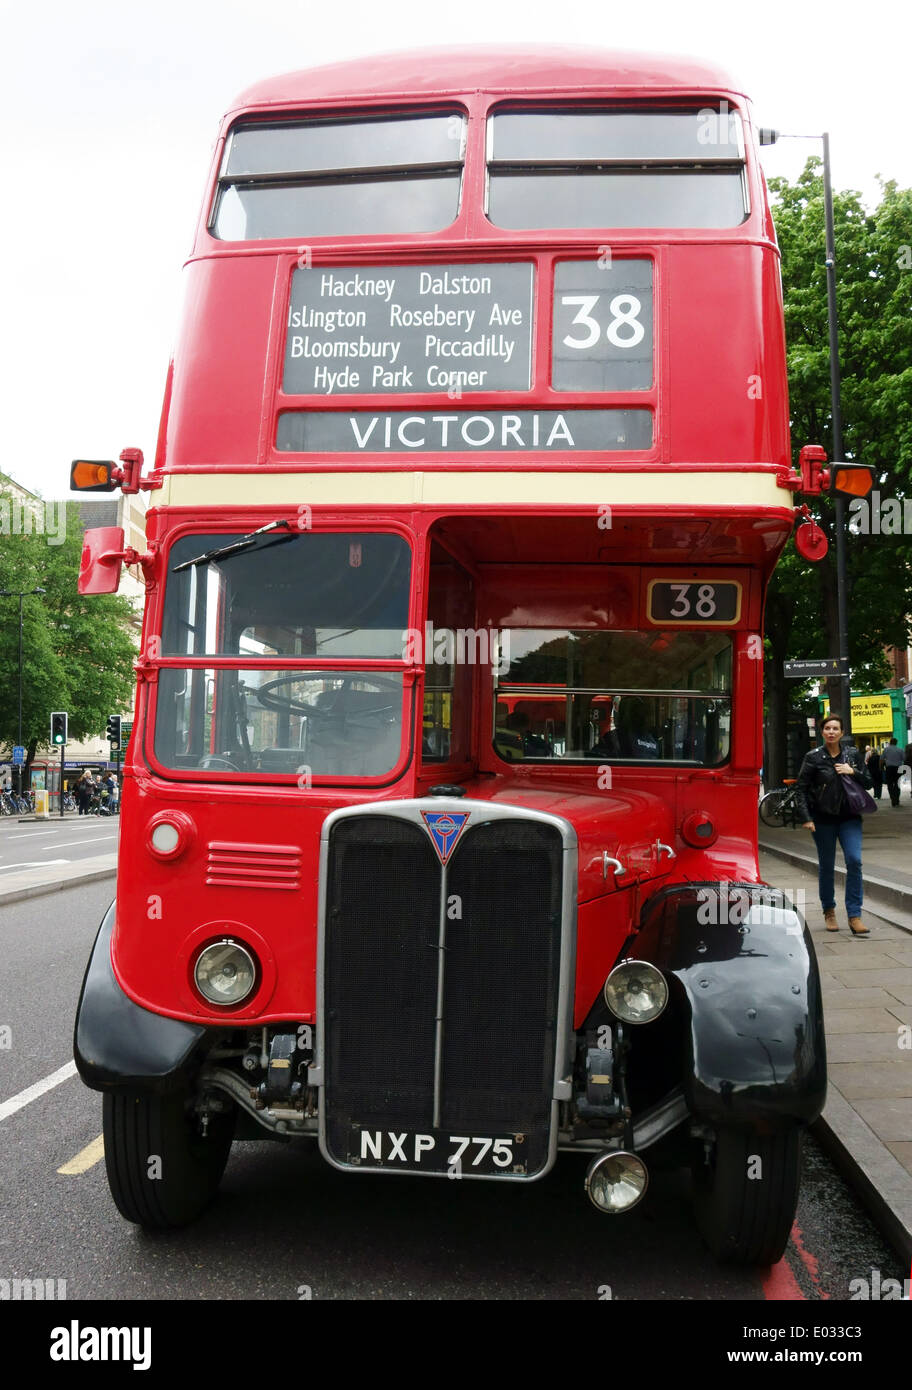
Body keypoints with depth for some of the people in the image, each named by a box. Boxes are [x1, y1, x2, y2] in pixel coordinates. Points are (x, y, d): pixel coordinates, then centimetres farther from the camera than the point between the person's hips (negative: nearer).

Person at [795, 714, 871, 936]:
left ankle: (855, 916, -8)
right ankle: (829, 911, 26)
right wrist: (806, 818, -12)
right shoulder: (814, 757, -3)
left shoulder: (852, 754, 5)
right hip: (823, 818, -1)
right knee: (826, 866, 7)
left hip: (850, 817, 2)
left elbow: (868, 783, 11)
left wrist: (853, 772, -9)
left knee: (854, 861, -12)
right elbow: (801, 789, -3)